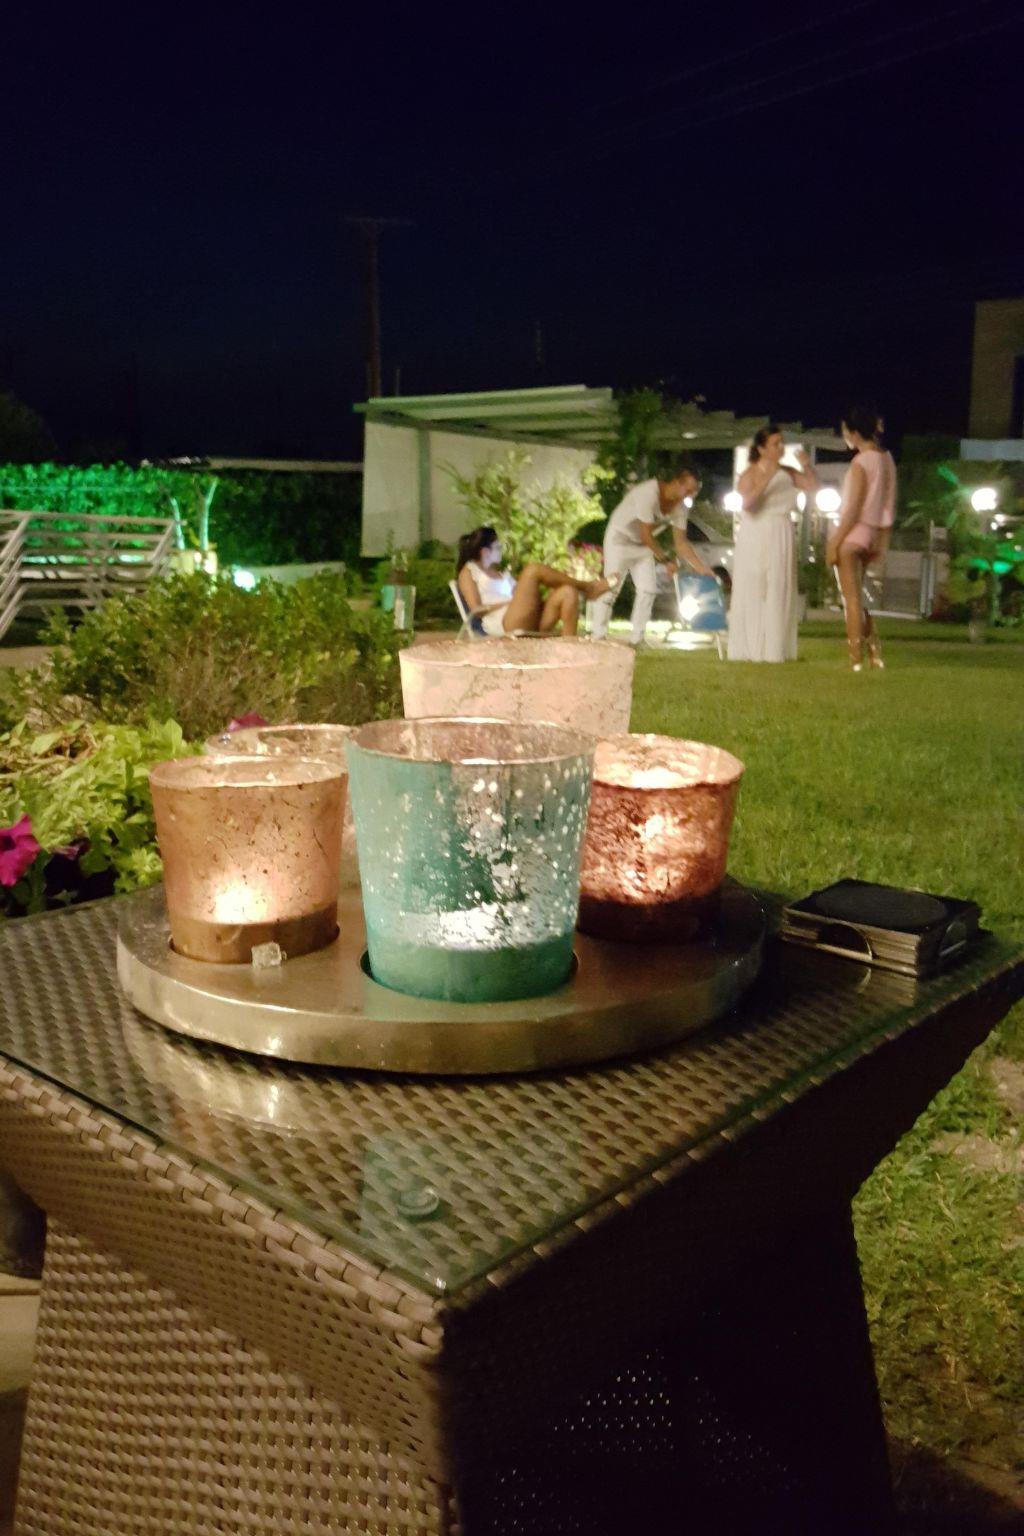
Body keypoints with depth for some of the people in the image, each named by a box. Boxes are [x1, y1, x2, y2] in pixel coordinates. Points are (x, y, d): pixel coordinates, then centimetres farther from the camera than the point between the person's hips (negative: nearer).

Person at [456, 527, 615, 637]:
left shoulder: (503, 574, 34)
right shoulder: (468, 572, 13)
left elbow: (523, 598, 19)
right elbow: (476, 610, -2)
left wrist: (552, 583, 5)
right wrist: (510, 602, -8)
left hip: (530, 624, 7)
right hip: (503, 624, -7)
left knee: (568, 592, -16)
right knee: (533, 569, -18)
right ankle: (588, 588, -3)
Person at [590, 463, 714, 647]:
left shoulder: (680, 507, -9)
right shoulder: (649, 493, -32)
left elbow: (681, 543, -5)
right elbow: (646, 535, -29)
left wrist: (701, 568, -12)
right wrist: (666, 560, -23)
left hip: (642, 545, 7)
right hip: (620, 537, -7)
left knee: (648, 589, -3)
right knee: (611, 587, -11)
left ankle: (636, 639, 3)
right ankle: (598, 636, -5)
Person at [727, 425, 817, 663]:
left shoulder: (787, 472, 8)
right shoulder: (750, 474, -6)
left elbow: (813, 486, 6)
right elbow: (747, 503, -21)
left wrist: (806, 466, -9)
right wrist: (766, 479, -27)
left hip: (781, 539, 4)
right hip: (755, 538, -4)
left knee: (779, 593, 2)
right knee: (752, 592, -2)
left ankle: (775, 649, 7)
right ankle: (749, 649, 3)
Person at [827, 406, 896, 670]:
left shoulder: (861, 462, -14)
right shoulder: (887, 458, 8)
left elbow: (853, 509, -17)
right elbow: (889, 505, 11)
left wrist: (834, 541, -13)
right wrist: (882, 540, 16)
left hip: (853, 533, -8)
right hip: (873, 534, 8)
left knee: (851, 599, -2)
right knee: (857, 598, 18)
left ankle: (856, 659, 0)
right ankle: (874, 653, 14)